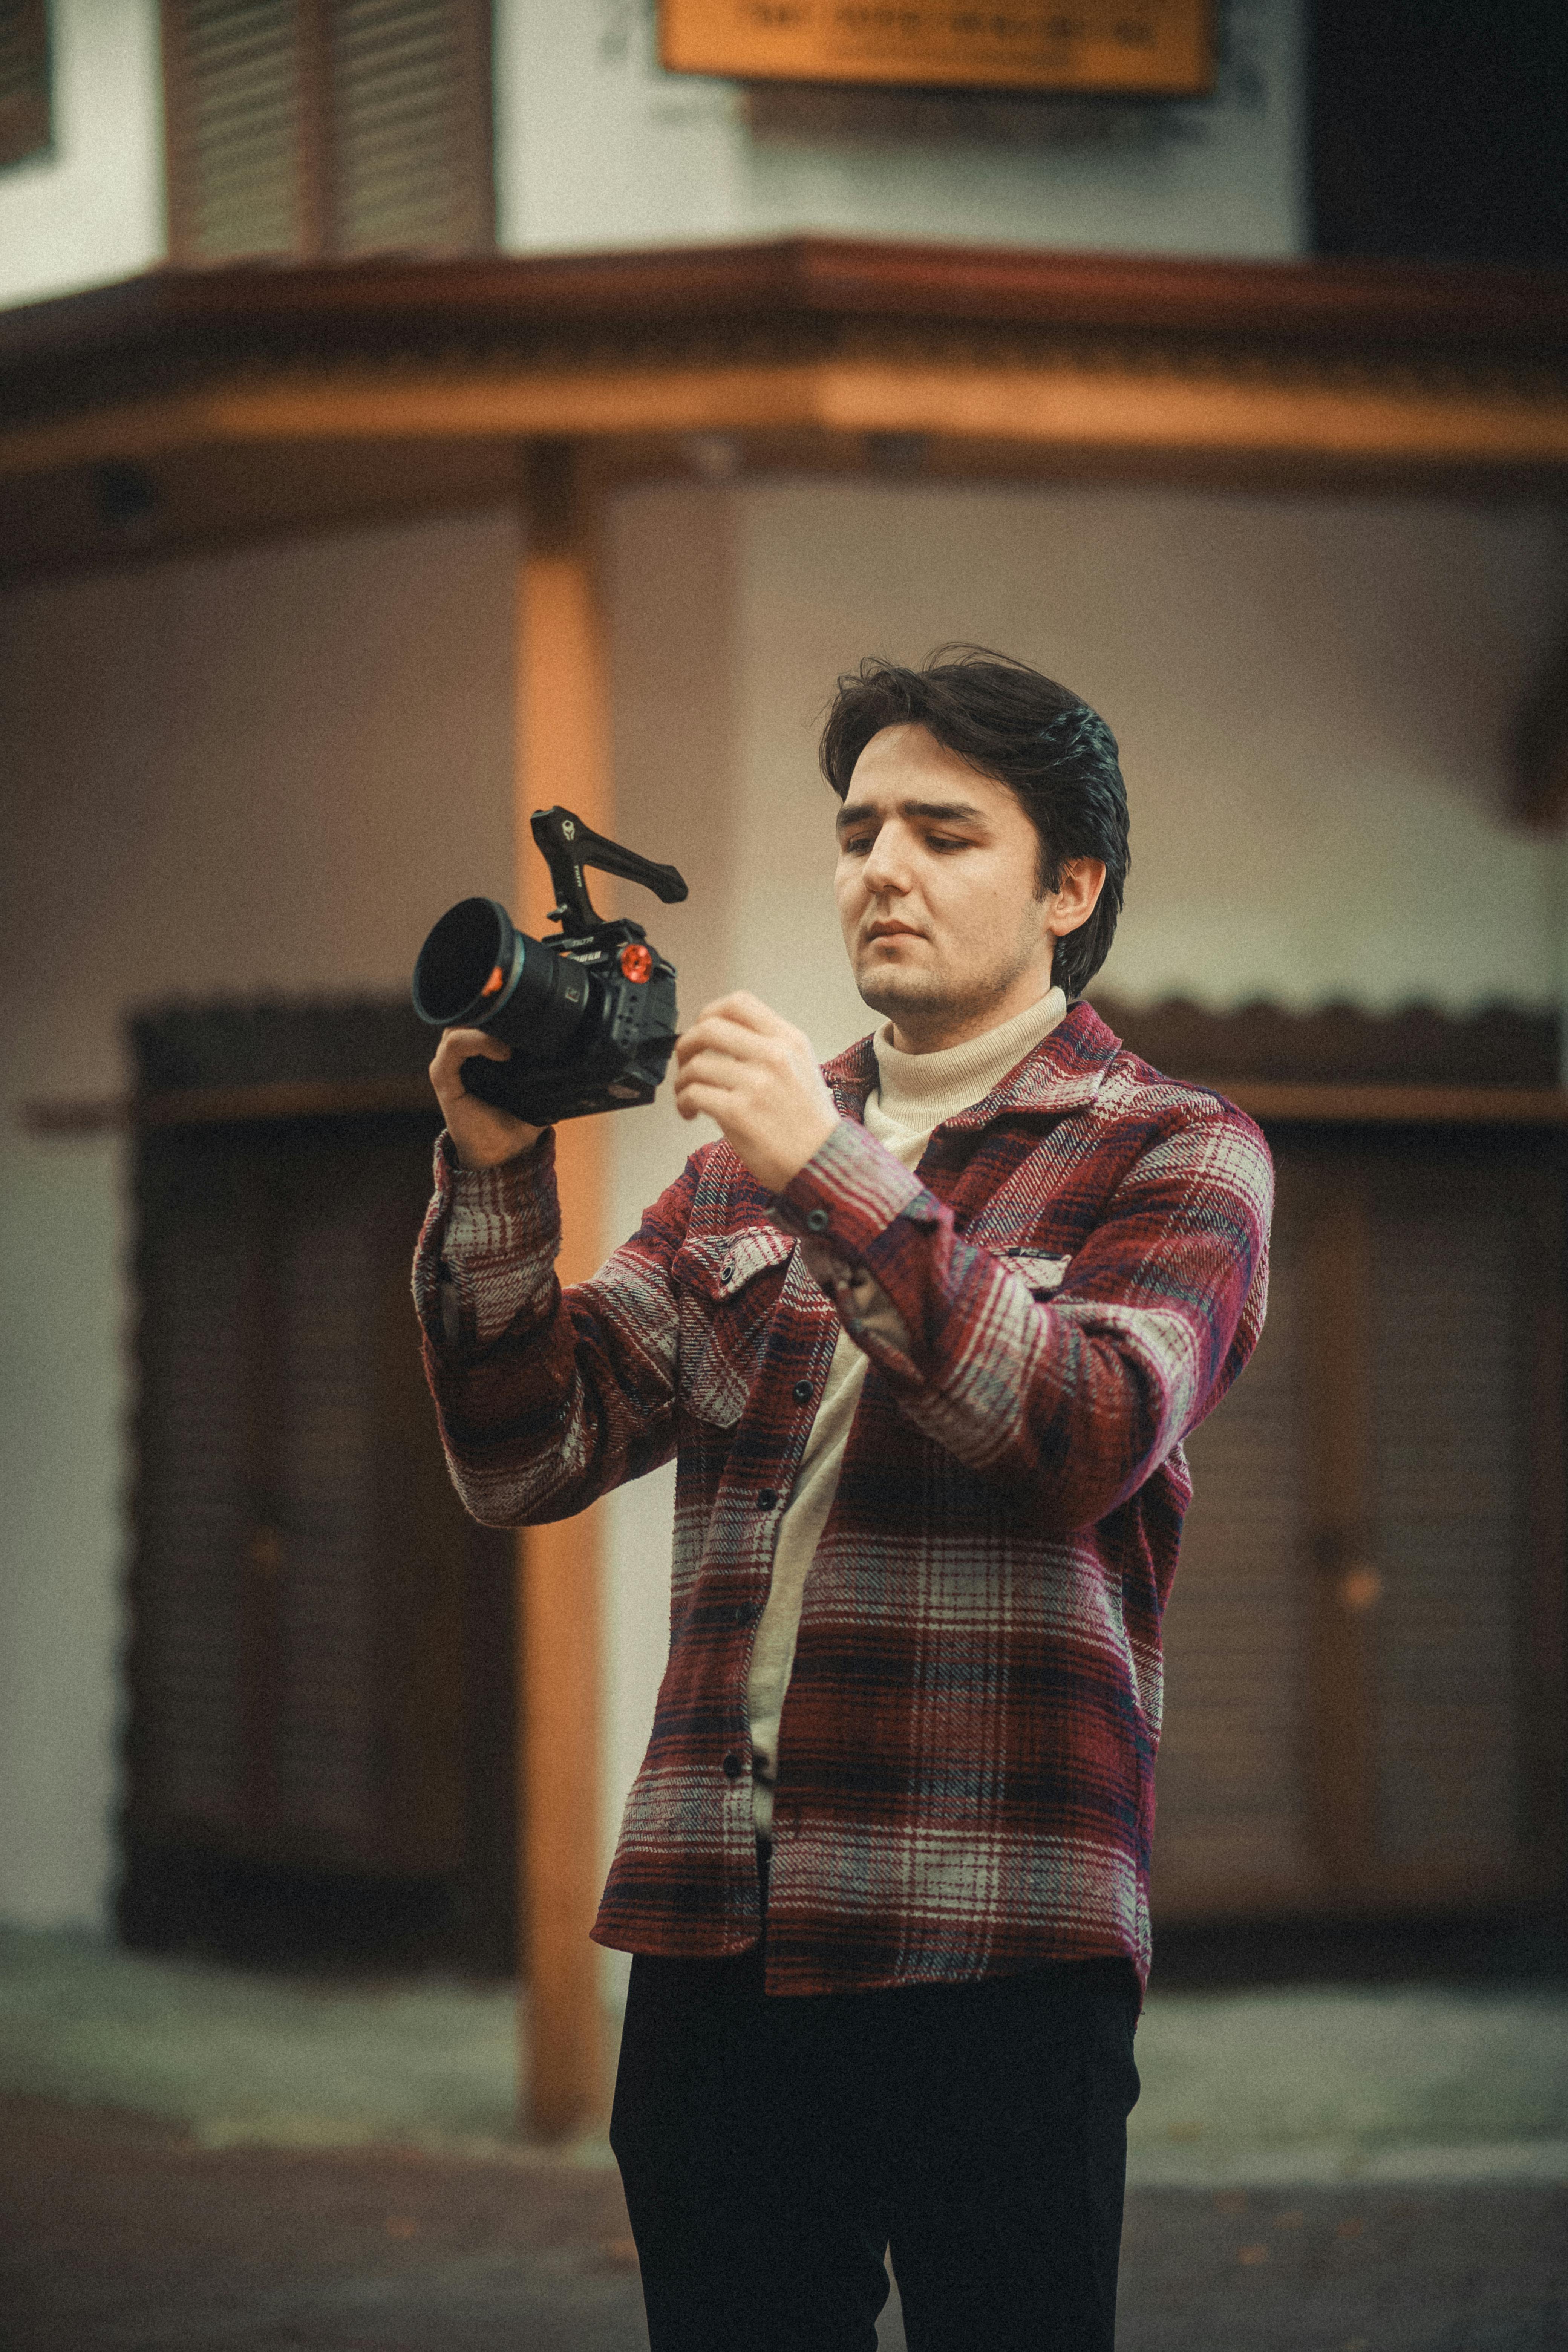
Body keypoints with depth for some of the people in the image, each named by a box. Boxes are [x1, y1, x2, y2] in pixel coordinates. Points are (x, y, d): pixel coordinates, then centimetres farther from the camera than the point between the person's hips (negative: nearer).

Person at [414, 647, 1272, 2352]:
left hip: (988, 1947, -4)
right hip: (713, 1935, 4)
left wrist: (840, 1181, -22)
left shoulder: (1171, 1157, 4)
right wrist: (495, 1175, -5)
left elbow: (1092, 1432, -15)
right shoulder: (744, 1166, 18)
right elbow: (528, 1458, 9)